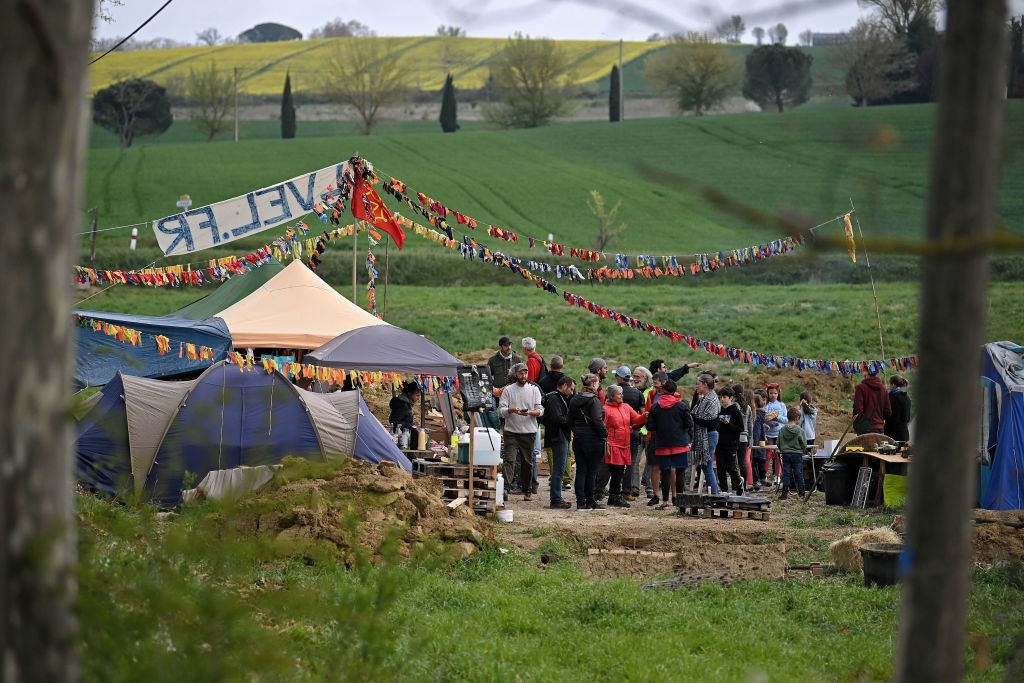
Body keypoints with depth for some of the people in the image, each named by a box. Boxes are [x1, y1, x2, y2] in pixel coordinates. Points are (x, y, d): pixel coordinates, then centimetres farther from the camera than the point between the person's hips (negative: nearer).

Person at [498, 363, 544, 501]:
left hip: (529, 432, 2)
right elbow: (501, 410, -3)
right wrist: (511, 410, -23)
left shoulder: (534, 389, 7)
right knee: (509, 460, -14)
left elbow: (540, 410, 0)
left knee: (527, 462, 9)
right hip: (511, 431, -2)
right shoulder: (508, 390, 4)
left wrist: (529, 412, -21)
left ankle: (527, 490, 19)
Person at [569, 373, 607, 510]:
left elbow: (570, 420, 12)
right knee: (592, 471, 2)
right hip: (593, 440, -6)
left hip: (578, 439, 6)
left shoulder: (574, 400, 8)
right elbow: (597, 421, -19)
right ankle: (590, 501, 6)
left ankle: (580, 502, 4)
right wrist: (605, 433, -7)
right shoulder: (594, 400, -13)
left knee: (581, 471, 7)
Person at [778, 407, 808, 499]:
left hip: (786, 454, 2)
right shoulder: (799, 430, -10)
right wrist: (802, 451, 13)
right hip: (797, 454, -2)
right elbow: (804, 444, -6)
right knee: (799, 474, 5)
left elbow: (778, 443, 4)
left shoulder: (782, 430, -1)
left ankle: (785, 493, 2)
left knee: (786, 474, 5)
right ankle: (801, 493, 10)